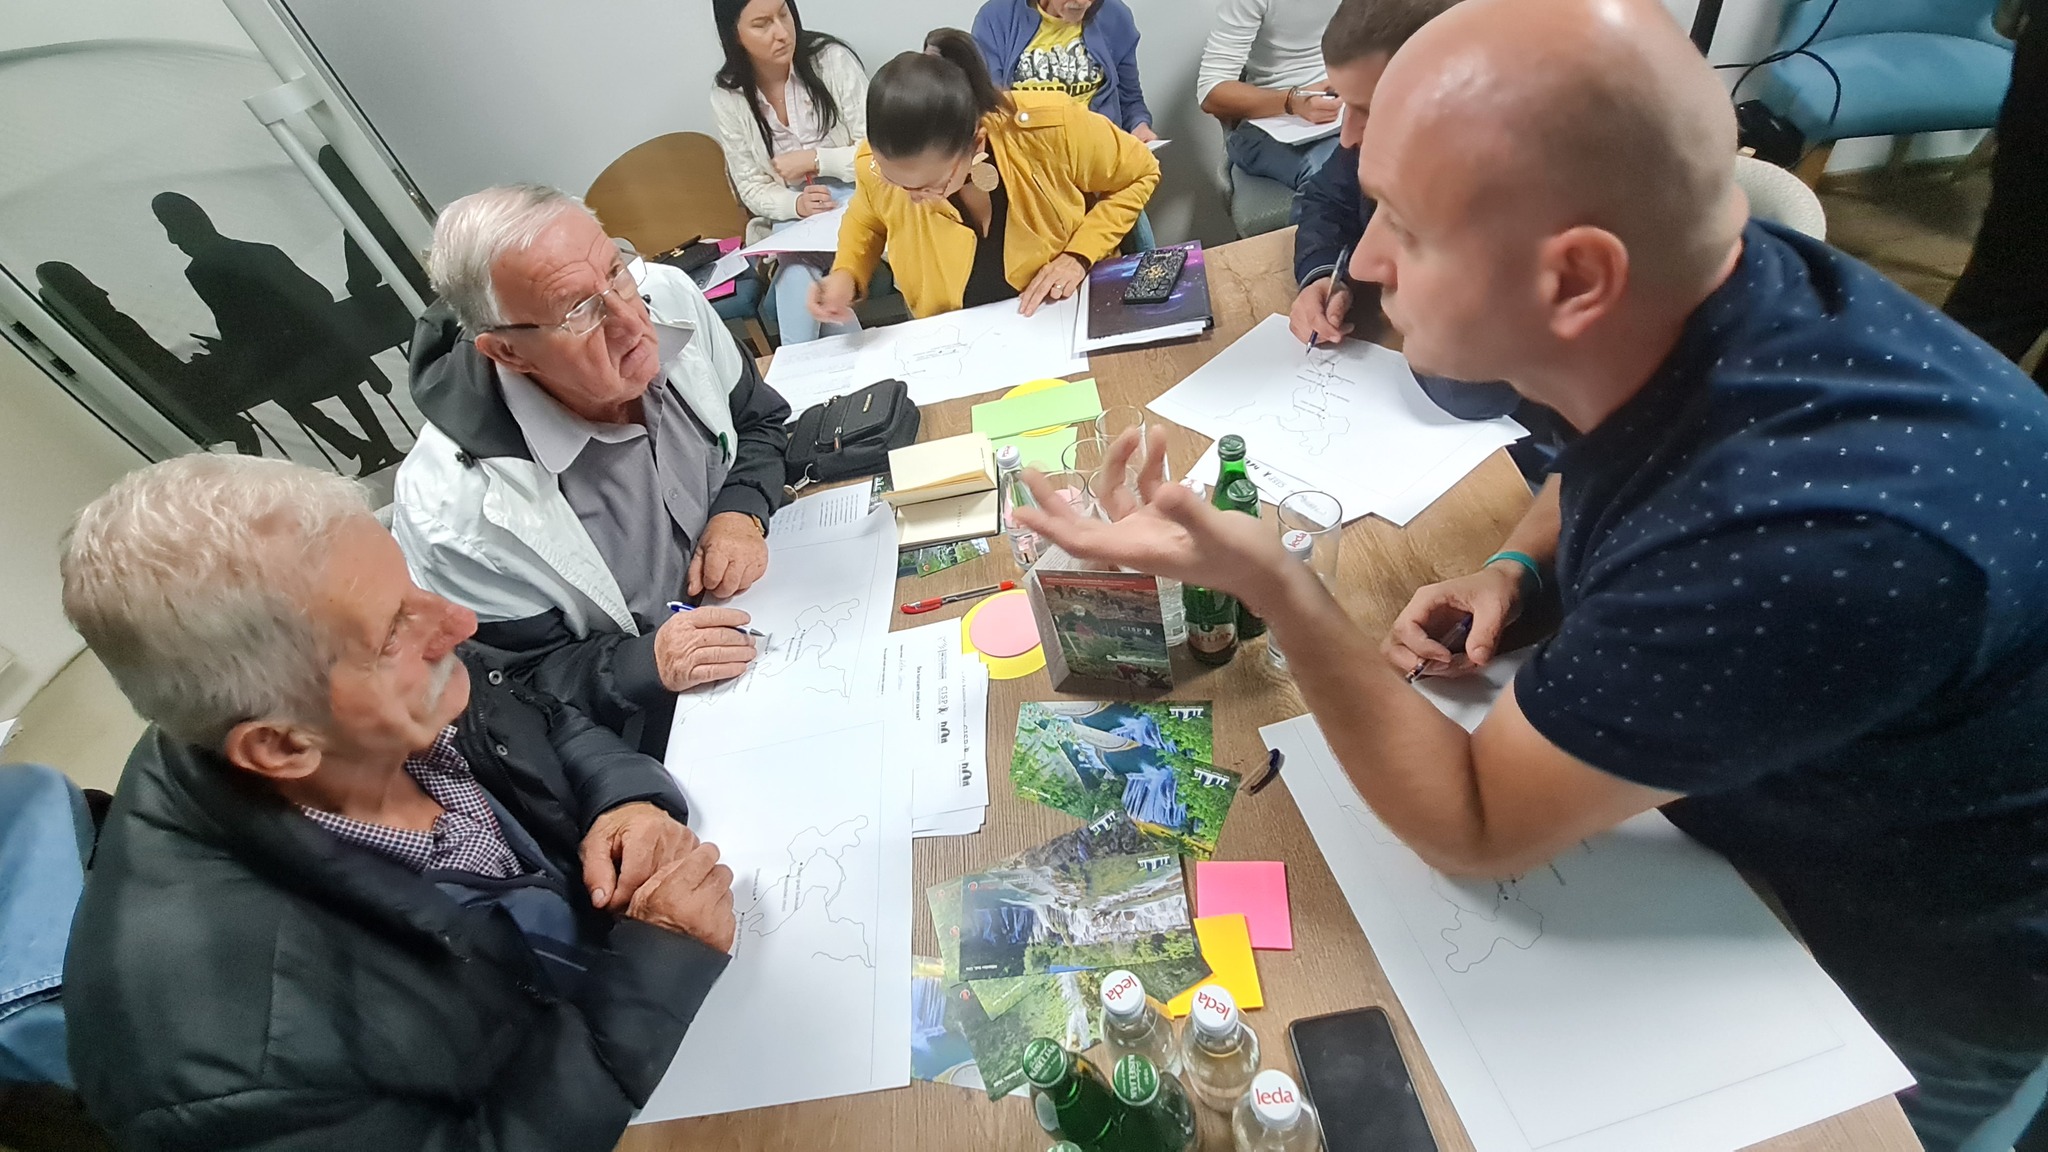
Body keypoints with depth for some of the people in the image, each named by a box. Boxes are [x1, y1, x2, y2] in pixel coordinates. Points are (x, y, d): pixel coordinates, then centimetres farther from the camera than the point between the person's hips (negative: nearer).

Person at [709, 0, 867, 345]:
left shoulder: (832, 59, -8)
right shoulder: (727, 97, -2)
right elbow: (752, 188, 2)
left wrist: (813, 159, -16)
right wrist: (797, 204, -18)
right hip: (792, 217, 2)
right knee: (796, 271, -30)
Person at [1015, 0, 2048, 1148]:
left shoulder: (1801, 536, -44)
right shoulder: (1697, 286, -18)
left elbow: (1474, 828, -30)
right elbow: (1610, 470, 7)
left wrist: (1267, 579, -38)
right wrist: (1517, 570, -13)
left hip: (1916, 983, -5)